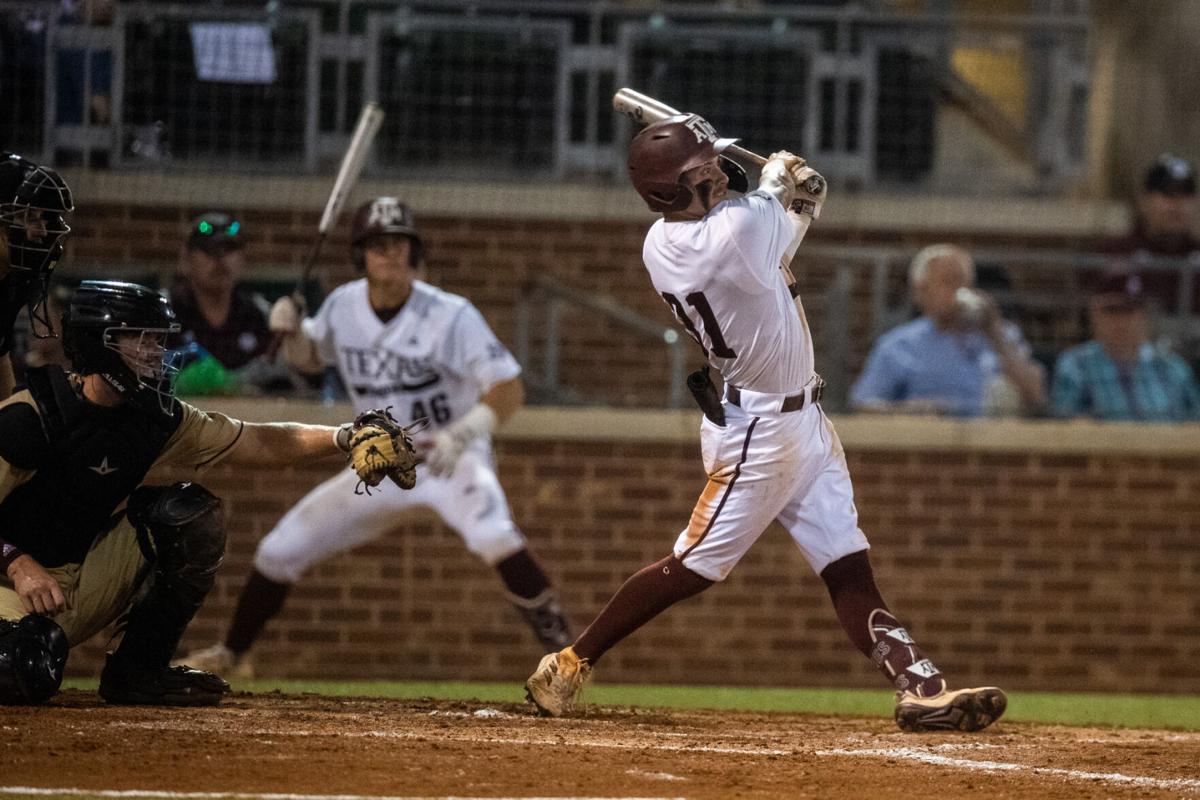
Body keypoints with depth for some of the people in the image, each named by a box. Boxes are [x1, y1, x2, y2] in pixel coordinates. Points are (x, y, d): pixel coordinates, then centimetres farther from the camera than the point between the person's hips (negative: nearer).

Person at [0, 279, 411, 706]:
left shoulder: (154, 418, -1)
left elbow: (257, 443, 1)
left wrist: (344, 438, -12)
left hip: (88, 578, 7)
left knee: (194, 516, -9)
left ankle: (137, 670, -2)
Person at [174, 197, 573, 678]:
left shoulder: (449, 316, -20)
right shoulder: (344, 306, -4)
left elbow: (508, 390, -23)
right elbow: (308, 358, 16)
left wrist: (462, 433, -41)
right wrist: (290, 332, -8)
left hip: (450, 458, -5)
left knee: (492, 533, -37)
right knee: (280, 549, 4)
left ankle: (561, 647, -31)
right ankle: (232, 653, 27)